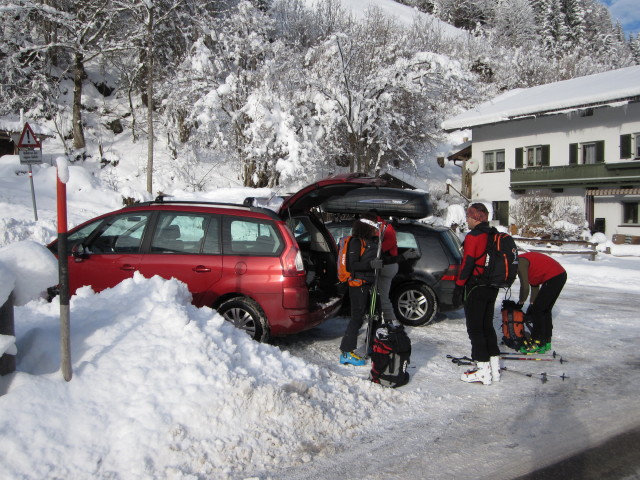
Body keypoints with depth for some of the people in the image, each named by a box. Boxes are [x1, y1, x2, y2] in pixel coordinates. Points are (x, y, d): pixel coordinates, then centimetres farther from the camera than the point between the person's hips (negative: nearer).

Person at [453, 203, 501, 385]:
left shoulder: (473, 236, -14)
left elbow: (467, 264, -18)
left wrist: (459, 286, -12)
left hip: (476, 287, -8)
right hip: (492, 288, 8)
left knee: (475, 328, -1)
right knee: (487, 325, 16)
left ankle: (483, 370, 1)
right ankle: (494, 367, 22)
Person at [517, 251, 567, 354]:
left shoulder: (520, 262, -12)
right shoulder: (525, 260, 18)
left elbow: (525, 287, -15)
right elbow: (535, 285, 20)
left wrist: (521, 302, 0)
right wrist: (532, 303, 19)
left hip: (553, 278, -10)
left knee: (537, 310, -5)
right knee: (545, 310, 18)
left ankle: (538, 344, -1)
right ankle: (546, 342, 26)